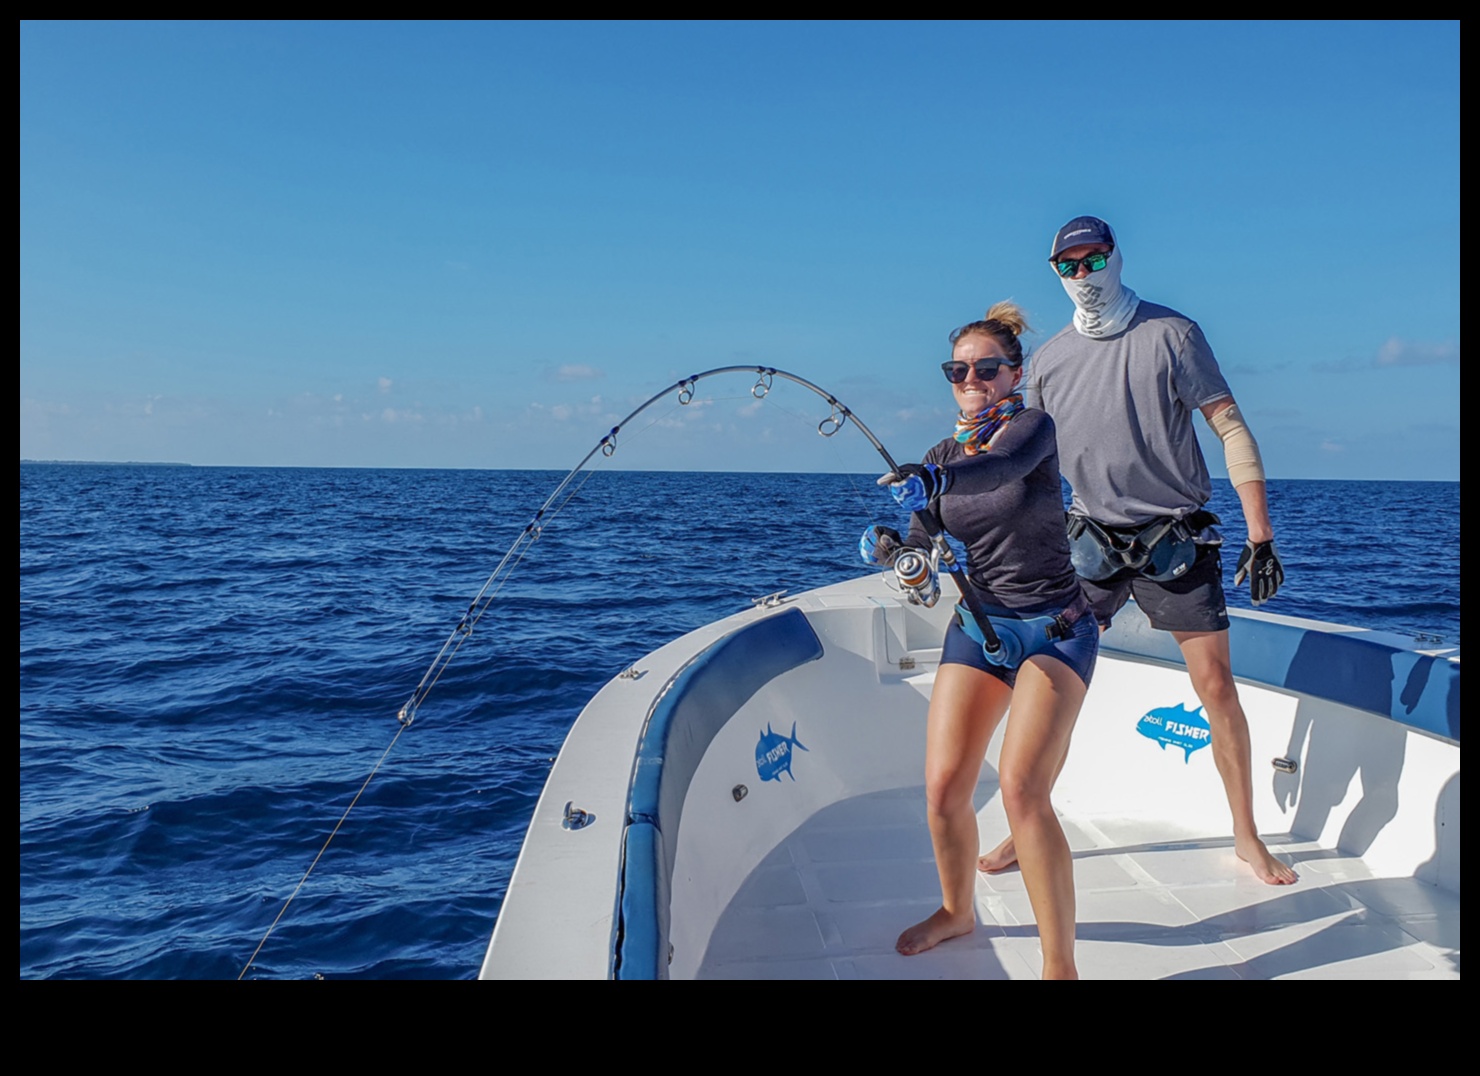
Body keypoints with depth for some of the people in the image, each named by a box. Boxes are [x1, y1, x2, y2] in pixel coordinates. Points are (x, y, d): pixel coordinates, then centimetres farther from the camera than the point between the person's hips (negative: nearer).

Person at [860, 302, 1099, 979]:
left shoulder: (1033, 426, -8)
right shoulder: (940, 457, 8)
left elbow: (1002, 466, -32)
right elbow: (921, 549, 3)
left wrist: (938, 480, -52)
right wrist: (893, 550, -20)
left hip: (1055, 626, -5)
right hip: (978, 625, 5)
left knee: (1021, 786, -20)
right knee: (943, 787, -2)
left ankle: (1060, 964, -7)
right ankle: (957, 910, 27)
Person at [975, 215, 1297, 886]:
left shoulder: (1170, 334, -4)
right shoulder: (1050, 358, 6)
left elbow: (1232, 430, -5)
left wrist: (1260, 535, -12)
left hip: (1177, 540, -2)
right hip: (1092, 540, 2)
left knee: (1217, 687, -1)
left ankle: (1247, 837, 18)